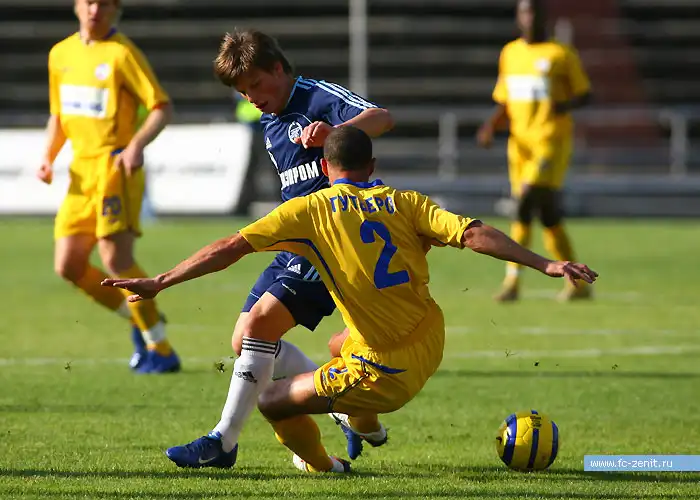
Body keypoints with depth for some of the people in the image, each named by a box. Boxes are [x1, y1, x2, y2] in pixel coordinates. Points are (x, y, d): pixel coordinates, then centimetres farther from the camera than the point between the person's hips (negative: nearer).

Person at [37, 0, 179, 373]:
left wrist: (137, 145, -25)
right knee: (68, 266, 2)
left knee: (116, 259, -16)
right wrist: (48, 157, 9)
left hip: (116, 167, -7)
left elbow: (162, 107, -10)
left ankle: (161, 350, -6)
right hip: (82, 170, 7)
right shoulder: (60, 54, 14)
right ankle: (140, 320, 19)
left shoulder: (121, 53, -7)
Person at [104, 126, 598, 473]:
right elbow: (473, 234, -8)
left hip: (384, 373, -6)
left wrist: (160, 282, -4)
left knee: (274, 401, 12)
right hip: (430, 350, 6)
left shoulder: (310, 210, -4)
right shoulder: (405, 203, 4)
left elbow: (231, 248, -8)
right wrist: (545, 264, -8)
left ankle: (323, 465, 29)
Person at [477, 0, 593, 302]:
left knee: (525, 205, -20)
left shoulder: (561, 54, -2)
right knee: (549, 218, 5)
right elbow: (504, 104, 19)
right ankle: (579, 284, 14)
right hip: (520, 143, 6)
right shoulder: (510, 54, 14)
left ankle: (512, 280, -15)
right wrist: (490, 127, 1)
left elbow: (585, 94, 3)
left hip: (552, 142, -6)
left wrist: (567, 104, -19)